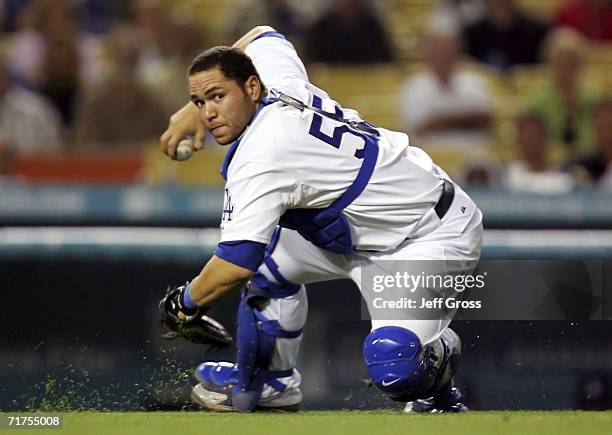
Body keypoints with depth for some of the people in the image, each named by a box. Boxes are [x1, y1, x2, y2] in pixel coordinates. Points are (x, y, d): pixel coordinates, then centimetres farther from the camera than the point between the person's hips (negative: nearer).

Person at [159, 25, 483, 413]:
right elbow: (263, 35, 23)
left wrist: (188, 301, -10)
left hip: (439, 235, -11)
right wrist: (192, 111, 23)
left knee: (392, 365, -30)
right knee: (271, 255, 15)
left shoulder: (260, 157, -27)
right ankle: (271, 385, 30)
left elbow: (236, 267, -31)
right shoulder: (282, 80, -3)